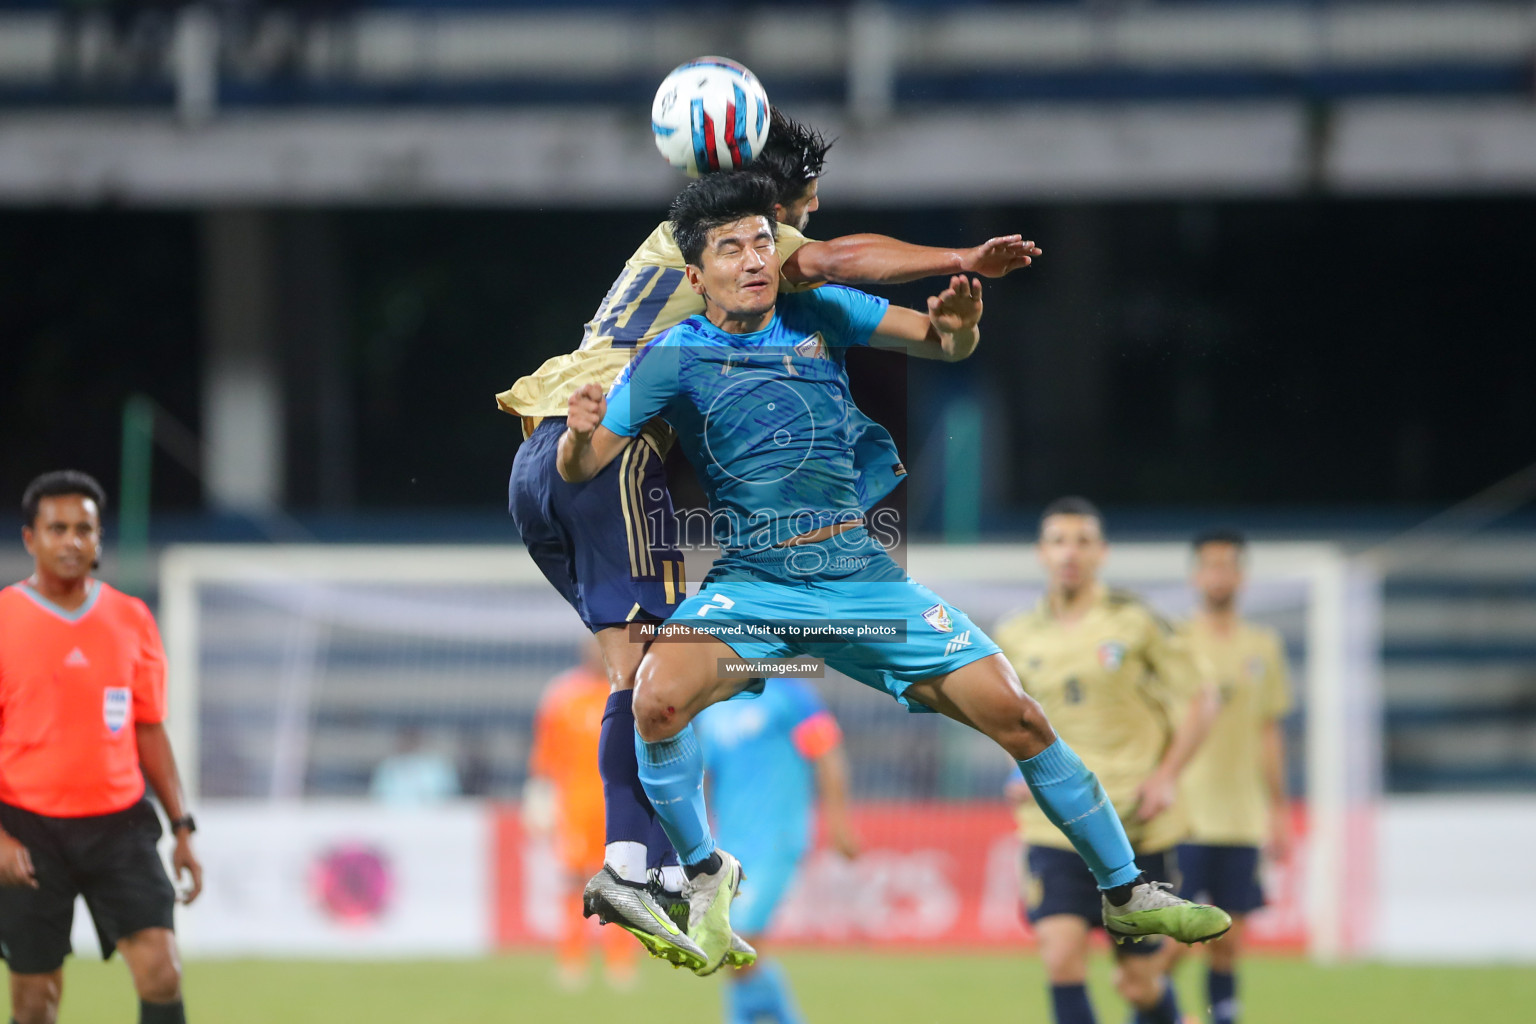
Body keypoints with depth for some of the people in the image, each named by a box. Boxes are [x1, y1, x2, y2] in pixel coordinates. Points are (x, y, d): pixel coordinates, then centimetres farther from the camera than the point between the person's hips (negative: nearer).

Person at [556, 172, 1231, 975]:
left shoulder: (818, 314, 5)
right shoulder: (674, 359, -2)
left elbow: (942, 344, 8)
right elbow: (579, 469, -3)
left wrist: (960, 325, -16)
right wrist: (580, 432, -27)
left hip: (864, 578, 2)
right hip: (754, 587, -2)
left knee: (1018, 717, -7)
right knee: (657, 698, -31)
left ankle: (1127, 894, 10)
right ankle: (705, 875, -6)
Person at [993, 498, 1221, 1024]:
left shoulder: (1134, 620, -4)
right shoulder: (1016, 637, 4)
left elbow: (1201, 699, 2)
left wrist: (1166, 777, -9)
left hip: (1138, 825, -2)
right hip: (1056, 827, 2)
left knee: (1139, 981, 3)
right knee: (1061, 956, -18)